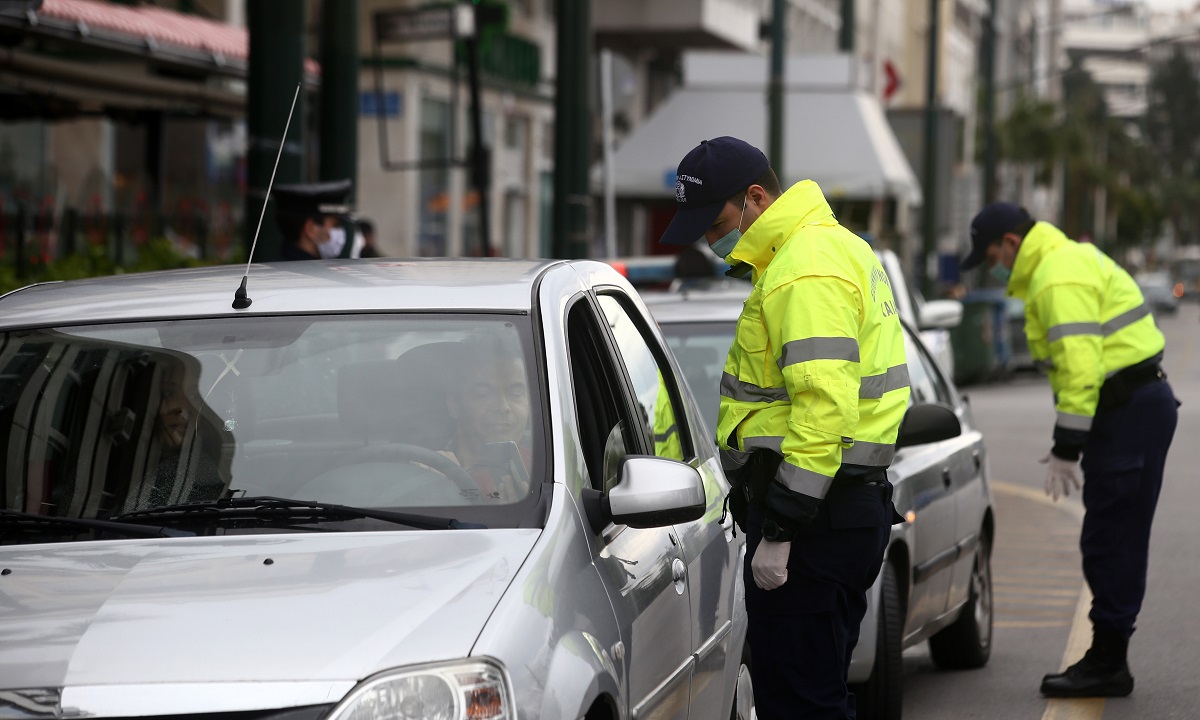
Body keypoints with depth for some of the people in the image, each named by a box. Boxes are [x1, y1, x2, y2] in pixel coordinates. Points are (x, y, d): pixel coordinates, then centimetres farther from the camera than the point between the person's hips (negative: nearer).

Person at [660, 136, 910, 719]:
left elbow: (825, 409, -26)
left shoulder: (806, 272, -17)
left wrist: (779, 530, -24)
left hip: (813, 516, -11)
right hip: (853, 504, 11)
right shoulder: (833, 246, 18)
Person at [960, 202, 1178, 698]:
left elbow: (1080, 365, -23)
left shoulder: (1060, 279, -16)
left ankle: (1107, 666, -2)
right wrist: (1068, 440, 21)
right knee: (1116, 542, 13)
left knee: (1110, 541, -6)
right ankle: (1107, 659, 19)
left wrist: (1067, 447, -21)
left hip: (1128, 414, -11)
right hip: (1139, 403, 11)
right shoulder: (1070, 259, 19)